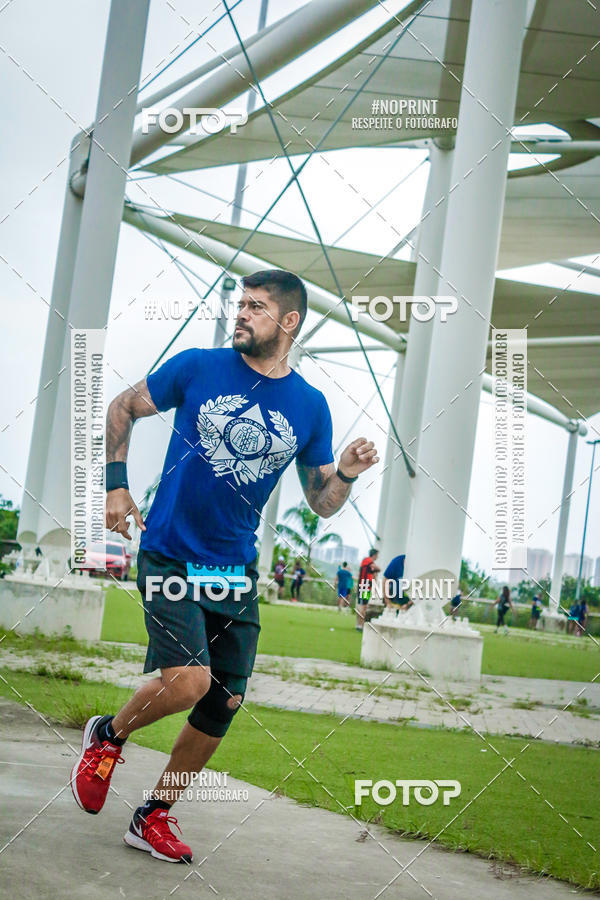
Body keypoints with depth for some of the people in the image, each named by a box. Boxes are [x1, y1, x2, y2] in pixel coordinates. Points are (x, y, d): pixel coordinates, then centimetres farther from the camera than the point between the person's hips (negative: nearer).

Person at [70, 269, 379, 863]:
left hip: (236, 571, 4)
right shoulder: (198, 368, -3)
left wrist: (345, 475, -13)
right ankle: (108, 735, 11)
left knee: (224, 702, 3)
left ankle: (154, 818, 22)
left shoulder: (310, 407, 3)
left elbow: (321, 504, 9)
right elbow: (122, 409, 11)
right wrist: (116, 484, 2)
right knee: (189, 682, -21)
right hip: (169, 556, -4)